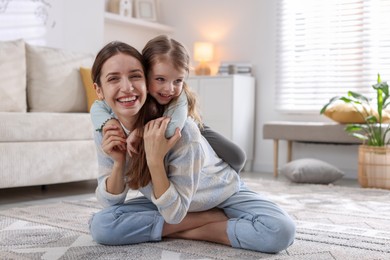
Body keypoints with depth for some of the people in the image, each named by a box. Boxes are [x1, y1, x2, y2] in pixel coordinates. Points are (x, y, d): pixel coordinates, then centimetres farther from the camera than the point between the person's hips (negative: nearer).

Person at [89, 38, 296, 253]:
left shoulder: (181, 129, -33)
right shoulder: (105, 129, -17)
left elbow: (174, 213, -28)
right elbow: (109, 202, -11)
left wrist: (155, 160, -41)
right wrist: (118, 163, -29)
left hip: (223, 193, -4)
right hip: (167, 201, 5)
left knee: (281, 230, -29)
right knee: (100, 225, -22)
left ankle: (186, 231, -13)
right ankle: (209, 219, -10)